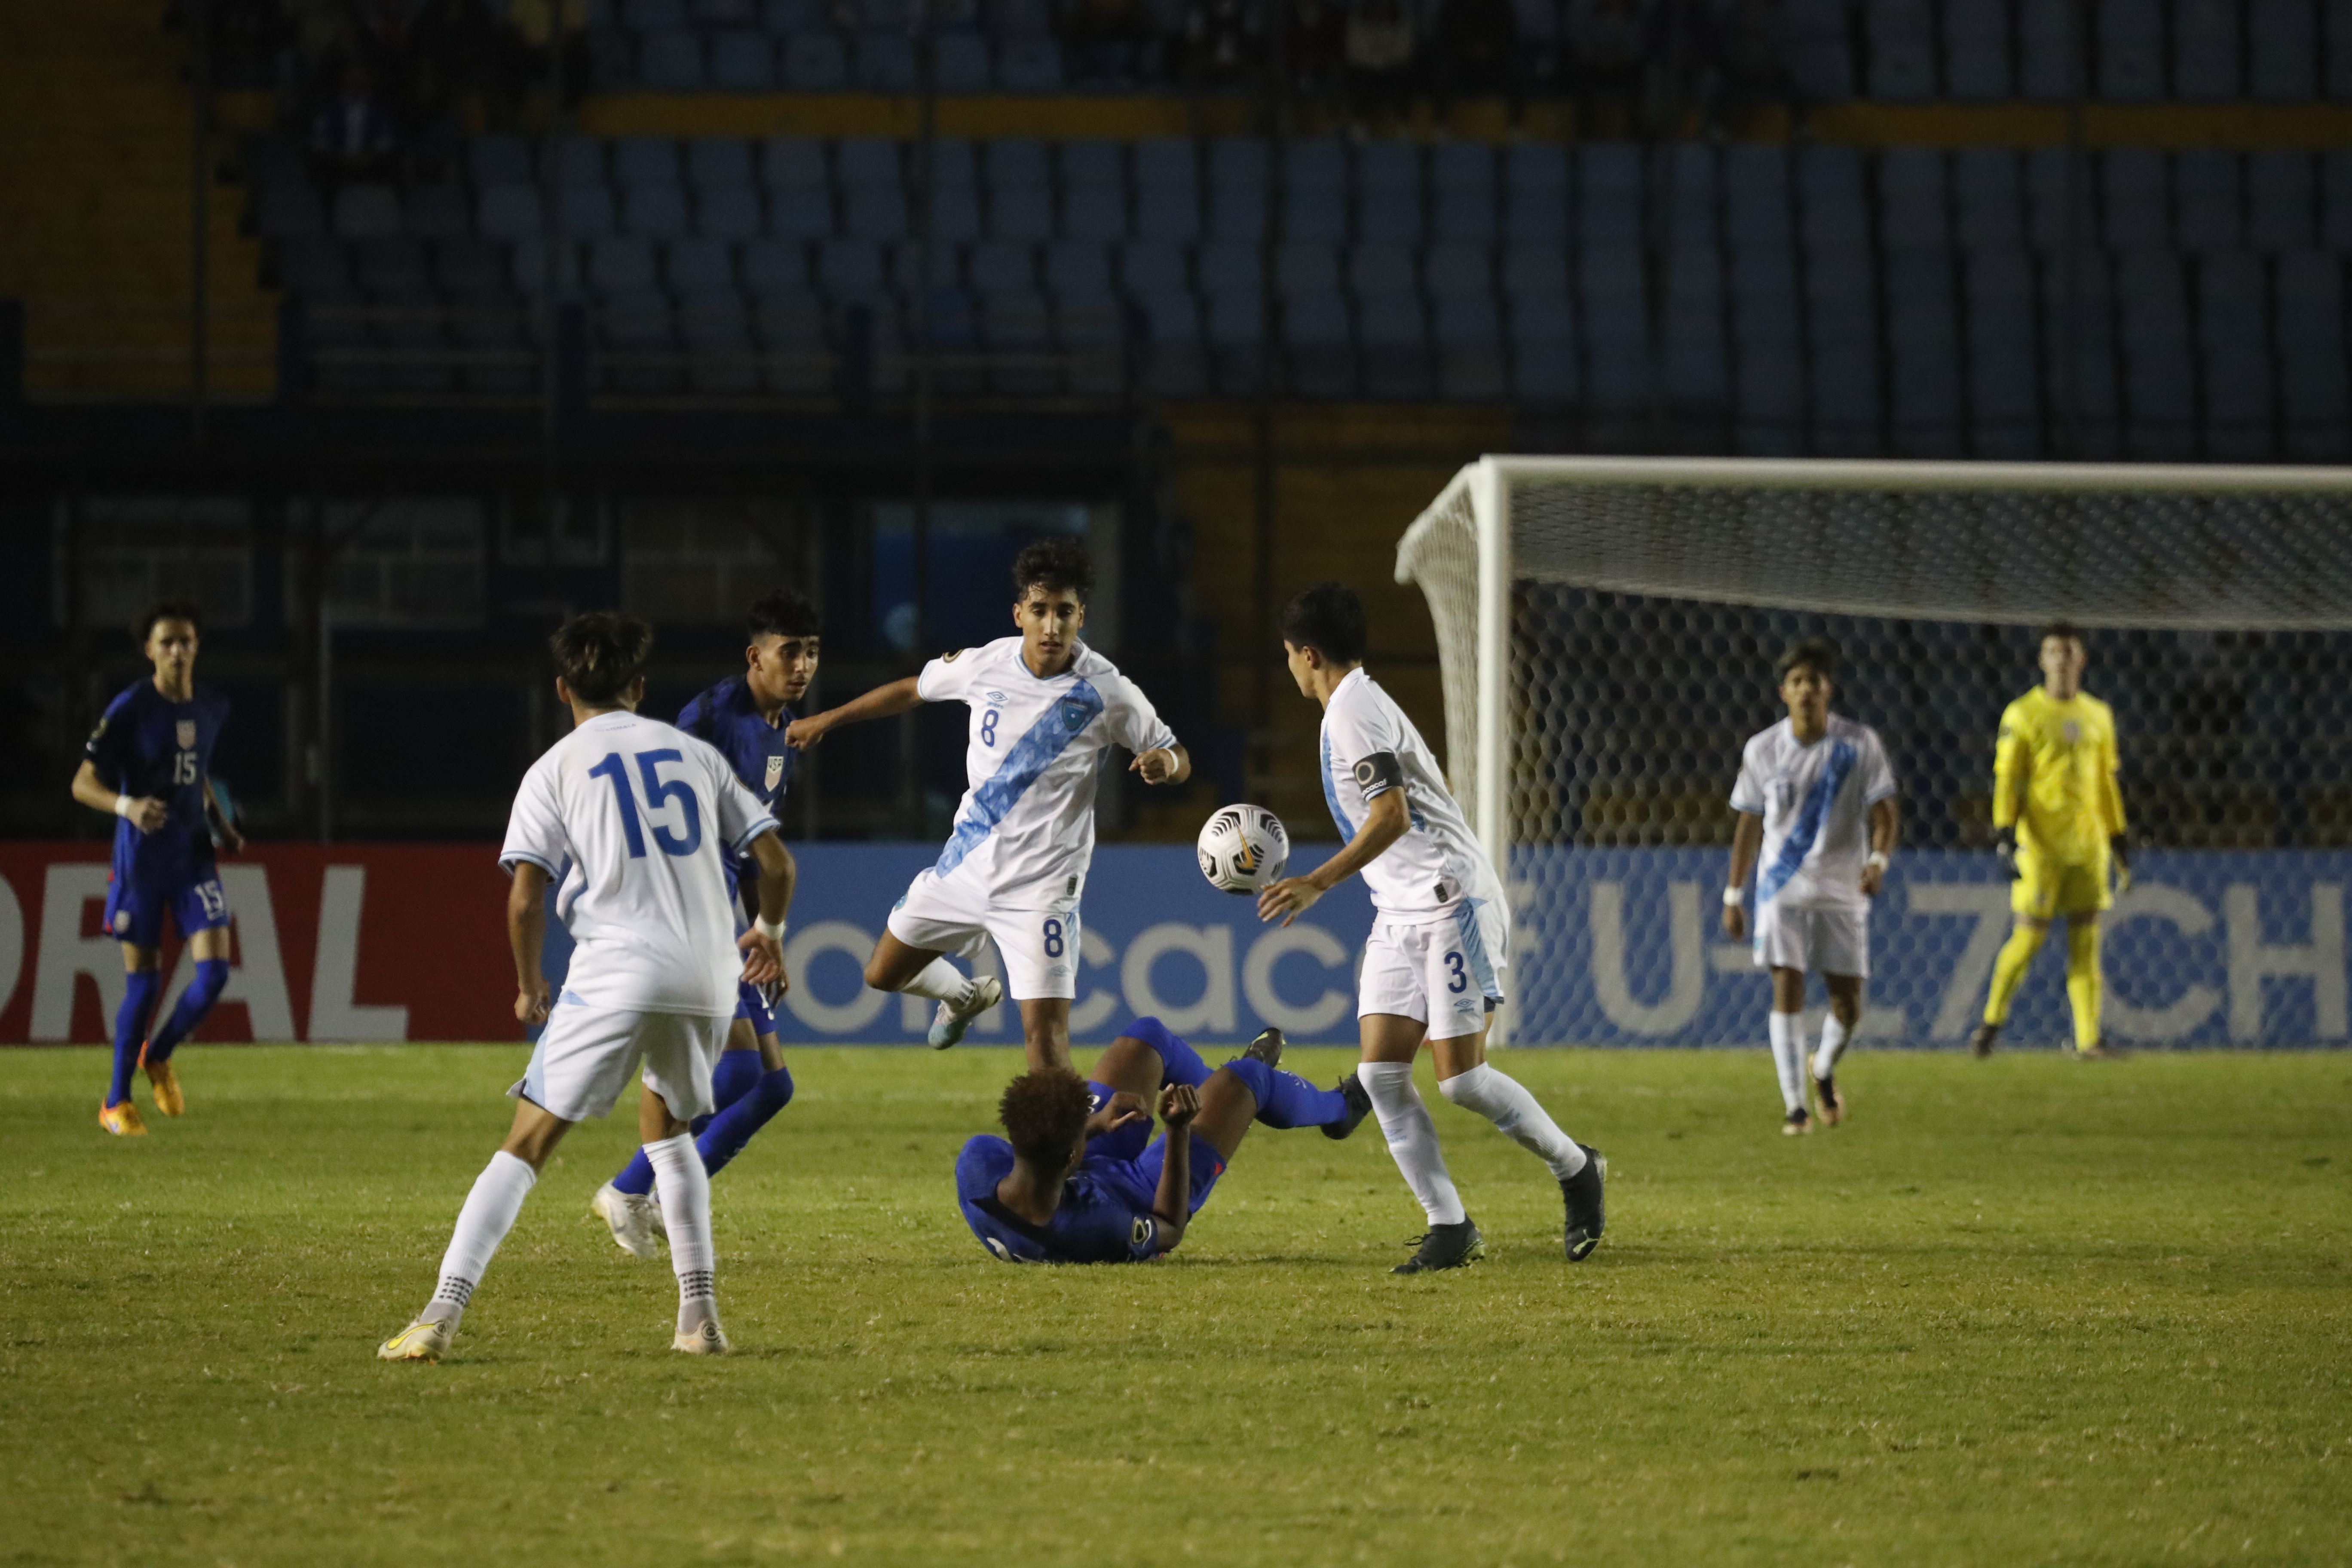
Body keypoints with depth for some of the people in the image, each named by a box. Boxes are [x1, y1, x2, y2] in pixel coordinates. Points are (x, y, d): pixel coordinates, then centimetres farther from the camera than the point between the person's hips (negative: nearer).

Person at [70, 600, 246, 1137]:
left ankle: (158, 1057, 18)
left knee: (215, 969, -10)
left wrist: (222, 825, 11)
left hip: (193, 855, 4)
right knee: (143, 980, -1)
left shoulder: (212, 710, 7)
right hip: (140, 857, -4)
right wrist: (127, 806, -28)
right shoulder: (130, 708, -10)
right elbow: (83, 783, -10)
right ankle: (117, 1101, 16)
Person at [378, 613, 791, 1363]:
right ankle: (700, 1316, 18)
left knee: (527, 1145, -3)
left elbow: (525, 899, -4)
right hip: (708, 977, 4)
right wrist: (768, 929, 35)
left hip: (616, 976, -4)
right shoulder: (695, 753, 16)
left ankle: (442, 1314, -15)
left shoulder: (555, 770, 5)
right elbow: (773, 858, 15)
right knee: (666, 1129, 27)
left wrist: (528, 985, 13)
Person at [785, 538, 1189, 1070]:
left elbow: (1178, 759, -4)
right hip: (968, 862, 5)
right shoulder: (985, 665, -6)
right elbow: (914, 689, 14)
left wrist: (1165, 763, -29)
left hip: (1041, 885, -5)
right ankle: (965, 996, 51)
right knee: (884, 974, 20)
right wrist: (826, 721, 21)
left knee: (1045, 1035, -16)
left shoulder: (1107, 692, -15)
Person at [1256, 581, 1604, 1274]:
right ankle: (1449, 1226, -2)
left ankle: (1576, 1171, 11)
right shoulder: (1357, 704, 17)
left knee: (1460, 1075, -10)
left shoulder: (1353, 710, -13)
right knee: (1381, 1071, -3)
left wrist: (1318, 883, -26)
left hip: (1452, 901, -10)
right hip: (1401, 913, 10)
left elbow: (1392, 814, -24)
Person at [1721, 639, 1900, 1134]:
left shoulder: (1859, 744, -4)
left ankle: (1825, 1070, 34)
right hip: (1781, 889, 0)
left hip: (1842, 890, 0)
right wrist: (1733, 895, 9)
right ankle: (1793, 1105, -7)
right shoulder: (1762, 750, 1)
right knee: (1787, 990, -12)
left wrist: (1878, 860, -26)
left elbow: (1883, 813, -5)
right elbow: (1749, 824, 10)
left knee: (1848, 1004, 2)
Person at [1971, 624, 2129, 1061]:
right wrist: (2005, 834, -15)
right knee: (2029, 935, -6)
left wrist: (2118, 843, 17)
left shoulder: (2098, 716, 13)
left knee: (2086, 940, 0)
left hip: (2088, 844, 4)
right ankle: (1992, 1021, 13)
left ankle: (2088, 1039, -1)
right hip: (2040, 844, -4)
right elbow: (2006, 778, -4)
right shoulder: (2023, 714, -2)